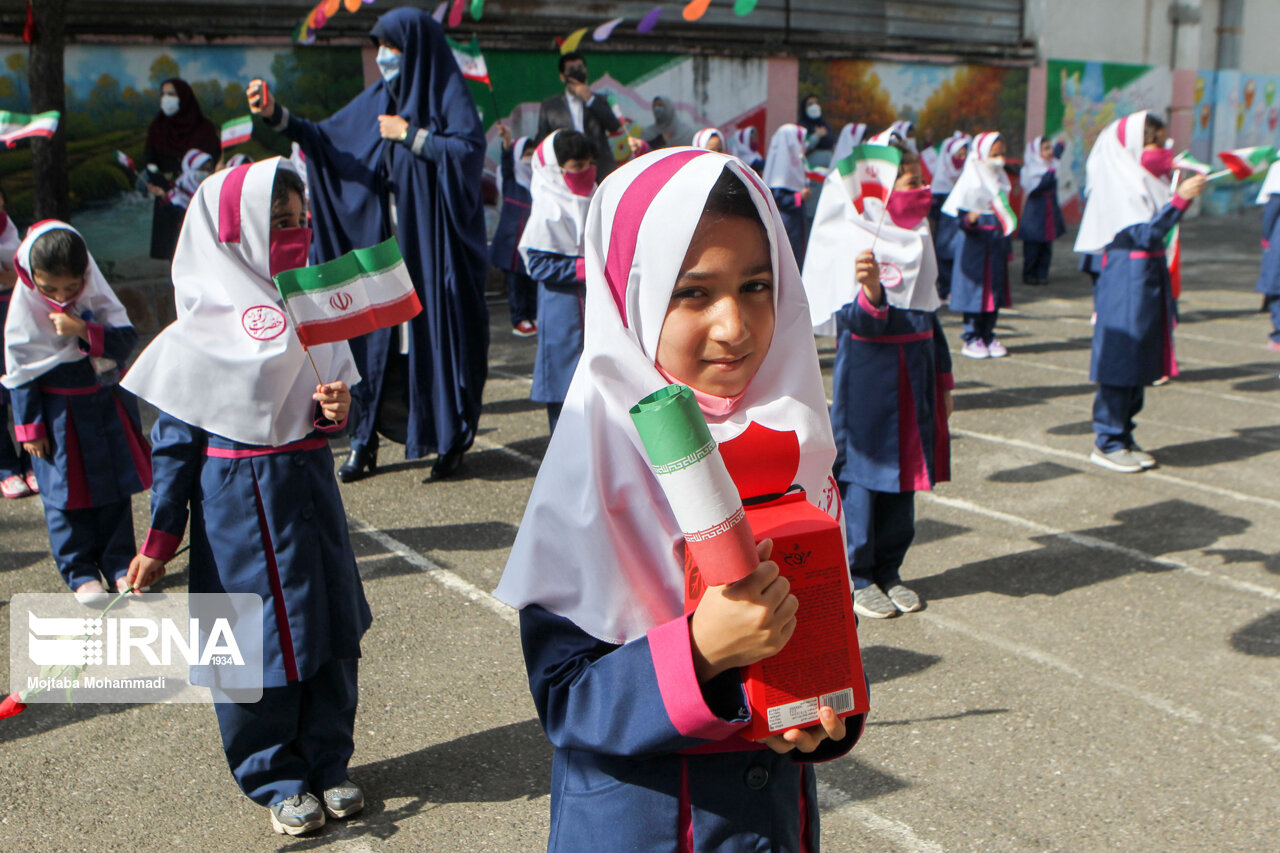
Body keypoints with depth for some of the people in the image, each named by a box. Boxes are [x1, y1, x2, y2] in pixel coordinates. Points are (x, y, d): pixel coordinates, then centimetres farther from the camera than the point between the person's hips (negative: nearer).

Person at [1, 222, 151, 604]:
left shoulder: (97, 299, -5)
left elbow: (127, 339, -14)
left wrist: (84, 330, -29)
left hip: (106, 405, 2)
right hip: (59, 415, -2)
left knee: (116, 488, 8)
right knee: (66, 495, 2)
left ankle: (118, 564, 20)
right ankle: (80, 573, 14)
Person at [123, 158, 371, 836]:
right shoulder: (205, 326, -9)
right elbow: (175, 436, -6)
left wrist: (333, 411, -10)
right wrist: (161, 538, -5)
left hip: (310, 487, 5)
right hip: (237, 498, -5)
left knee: (330, 628, 11)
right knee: (258, 640, 6)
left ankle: (327, 765, 28)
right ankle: (277, 779, 24)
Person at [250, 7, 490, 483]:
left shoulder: (447, 94, -3)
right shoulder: (377, 100, 12)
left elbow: (470, 150, -16)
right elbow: (327, 139, 11)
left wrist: (410, 135, -13)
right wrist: (277, 116, -2)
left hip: (432, 244, -5)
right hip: (379, 243, 5)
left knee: (436, 334, -3)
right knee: (373, 336, 4)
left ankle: (451, 442, 9)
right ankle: (364, 442, 11)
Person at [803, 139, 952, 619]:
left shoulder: (916, 240, 12)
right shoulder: (851, 243, -12)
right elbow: (854, 320, -20)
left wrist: (943, 377, 21)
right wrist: (870, 293, -41)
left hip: (913, 375, 8)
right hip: (867, 376, -7)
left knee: (904, 469, 11)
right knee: (861, 470, -1)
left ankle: (888, 570, 24)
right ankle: (854, 577, 11)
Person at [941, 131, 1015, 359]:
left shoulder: (1001, 182, 11)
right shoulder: (969, 184, -9)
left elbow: (1005, 218, 18)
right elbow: (960, 219, -12)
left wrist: (1007, 248, 18)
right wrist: (970, 220, -34)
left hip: (996, 245, 6)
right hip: (973, 244, -6)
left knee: (995, 287, 6)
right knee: (974, 287, -3)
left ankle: (988, 335, 16)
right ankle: (972, 338, 6)